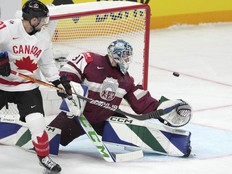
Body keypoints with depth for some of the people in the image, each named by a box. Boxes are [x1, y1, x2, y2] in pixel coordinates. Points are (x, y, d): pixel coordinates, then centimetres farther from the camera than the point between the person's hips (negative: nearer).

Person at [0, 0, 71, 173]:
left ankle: (44, 156, 11)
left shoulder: (44, 36, 0)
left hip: (28, 87, 3)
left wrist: (57, 81, 4)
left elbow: (47, 63, 11)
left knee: (37, 122, -10)